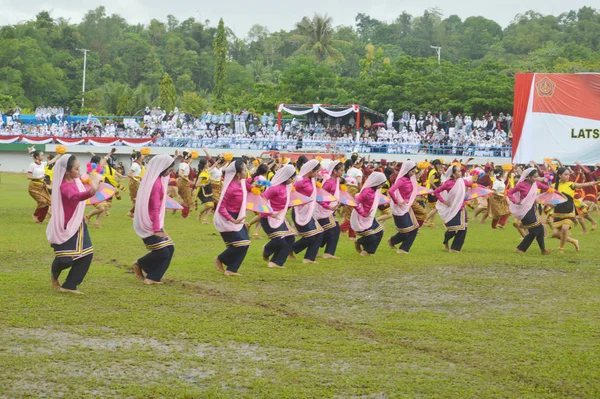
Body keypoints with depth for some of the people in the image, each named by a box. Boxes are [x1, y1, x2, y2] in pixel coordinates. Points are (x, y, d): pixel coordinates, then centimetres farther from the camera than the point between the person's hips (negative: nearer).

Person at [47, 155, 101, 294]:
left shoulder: (76, 181, 2)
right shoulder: (64, 186, -25)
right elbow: (75, 196, -48)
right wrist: (91, 191, -66)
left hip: (78, 224, 9)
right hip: (66, 227, -9)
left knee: (86, 254, 0)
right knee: (66, 259, -6)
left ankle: (69, 286, 9)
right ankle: (55, 275, 32)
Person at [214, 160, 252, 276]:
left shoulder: (243, 182, -1)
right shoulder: (231, 188, -27)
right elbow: (221, 208, -25)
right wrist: (233, 221, -30)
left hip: (237, 217, 9)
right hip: (227, 219, -9)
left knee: (245, 243, 4)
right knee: (239, 244, -9)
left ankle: (231, 269, 12)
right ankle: (220, 260, 15)